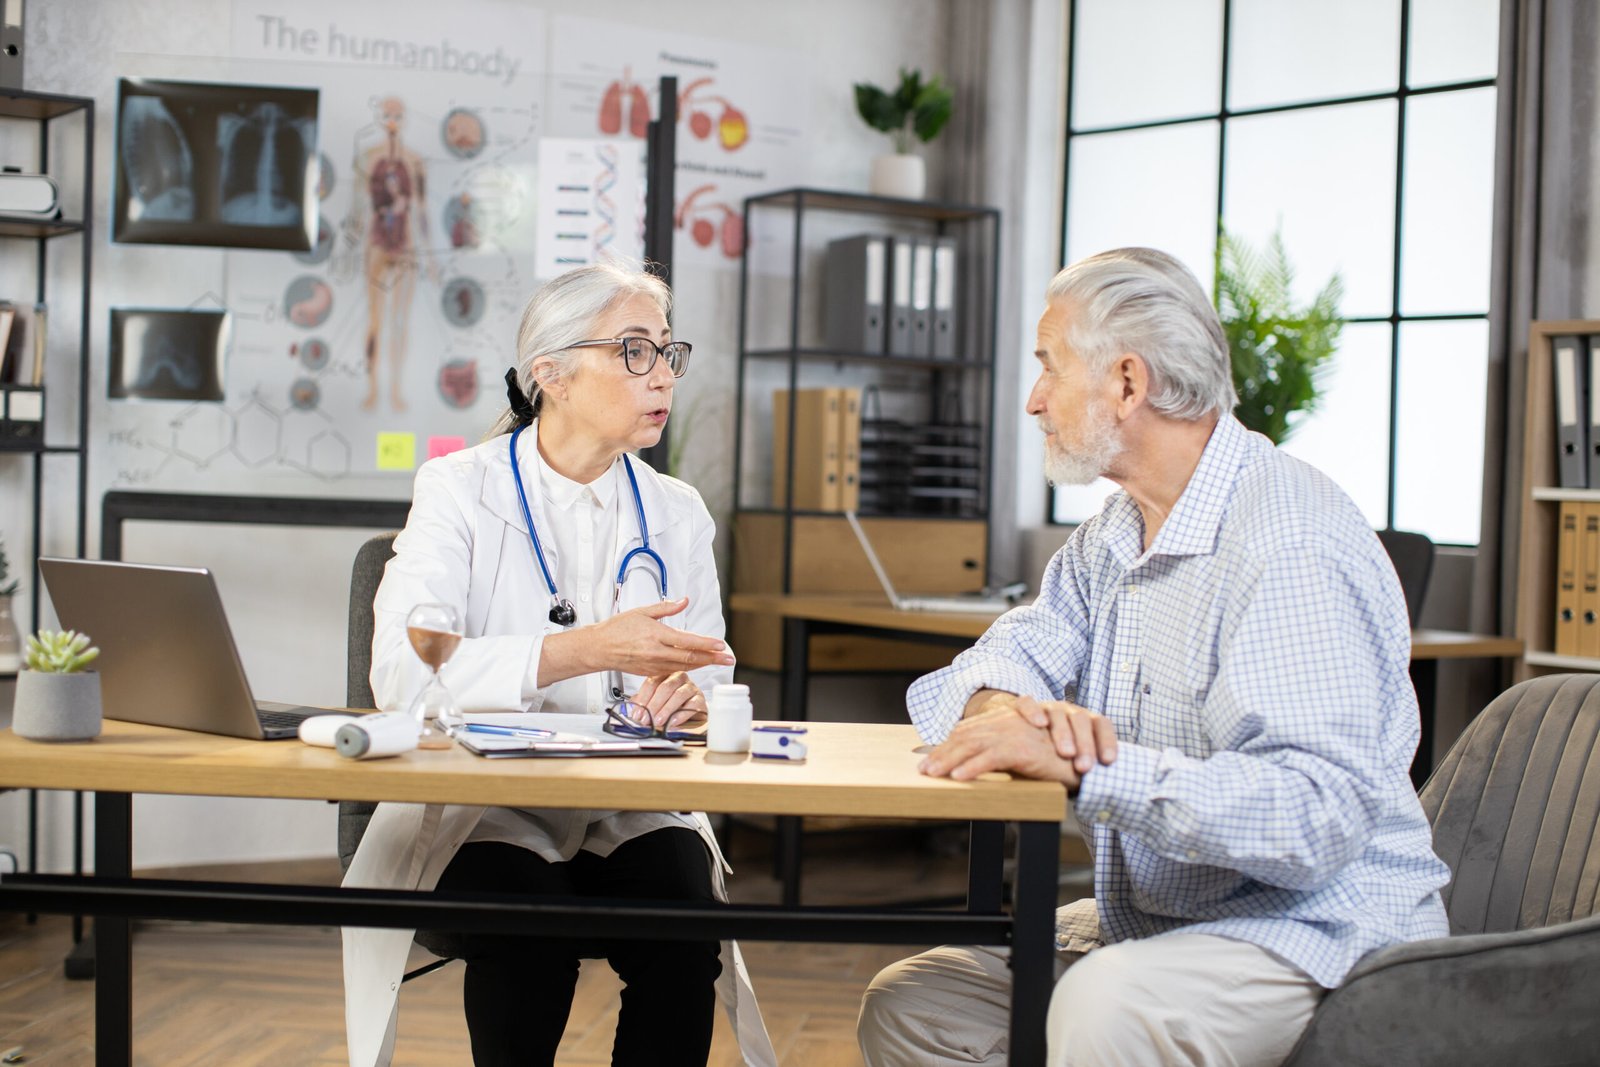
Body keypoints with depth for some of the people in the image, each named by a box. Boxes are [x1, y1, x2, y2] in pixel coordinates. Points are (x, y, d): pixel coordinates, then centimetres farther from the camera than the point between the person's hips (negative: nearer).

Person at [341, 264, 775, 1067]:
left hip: (633, 815, 3)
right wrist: (588, 650, -26)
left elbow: (708, 680, 8)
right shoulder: (460, 491, -2)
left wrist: (689, 694, -18)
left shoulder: (677, 514, 11)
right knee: (530, 935, -32)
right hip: (486, 813, -3)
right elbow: (401, 671, -17)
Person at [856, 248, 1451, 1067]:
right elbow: (982, 672, 6)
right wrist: (1006, 709, -19)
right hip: (1149, 920, 9)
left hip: (1312, 930, -9)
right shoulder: (1113, 538, 11)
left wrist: (1083, 767, -34)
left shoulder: (1293, 547, -21)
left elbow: (1317, 819, -30)